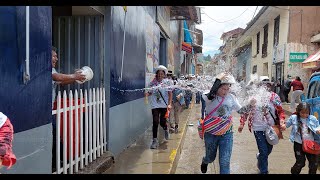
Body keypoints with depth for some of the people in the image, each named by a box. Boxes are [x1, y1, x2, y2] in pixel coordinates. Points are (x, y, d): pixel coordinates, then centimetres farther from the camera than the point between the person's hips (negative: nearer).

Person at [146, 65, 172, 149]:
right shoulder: (153, 82, 5)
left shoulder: (167, 82, 1)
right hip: (155, 105, 1)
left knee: (162, 122, -1)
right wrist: (147, 93, -14)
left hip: (164, 105, -1)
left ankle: (166, 129, 37)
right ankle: (155, 140, 0)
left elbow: (170, 94, -2)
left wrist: (169, 104, -14)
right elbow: (150, 92, 11)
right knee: (155, 122, -7)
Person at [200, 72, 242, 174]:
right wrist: (218, 80, -33)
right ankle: (204, 162, 58)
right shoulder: (209, 97, -14)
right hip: (211, 134, -1)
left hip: (226, 134, 1)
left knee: (225, 162, -4)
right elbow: (209, 96, -40)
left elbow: (241, 110, 12)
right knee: (210, 158, 22)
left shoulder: (231, 98, -3)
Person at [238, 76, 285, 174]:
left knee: (269, 150, 18)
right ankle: (264, 171, 18)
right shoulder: (254, 97, -5)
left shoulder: (274, 97, -1)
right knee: (264, 152, -3)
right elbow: (245, 110, 4)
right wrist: (242, 124, 1)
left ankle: (259, 157, 52)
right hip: (258, 128, -3)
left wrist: (281, 122, -14)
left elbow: (281, 111, 2)